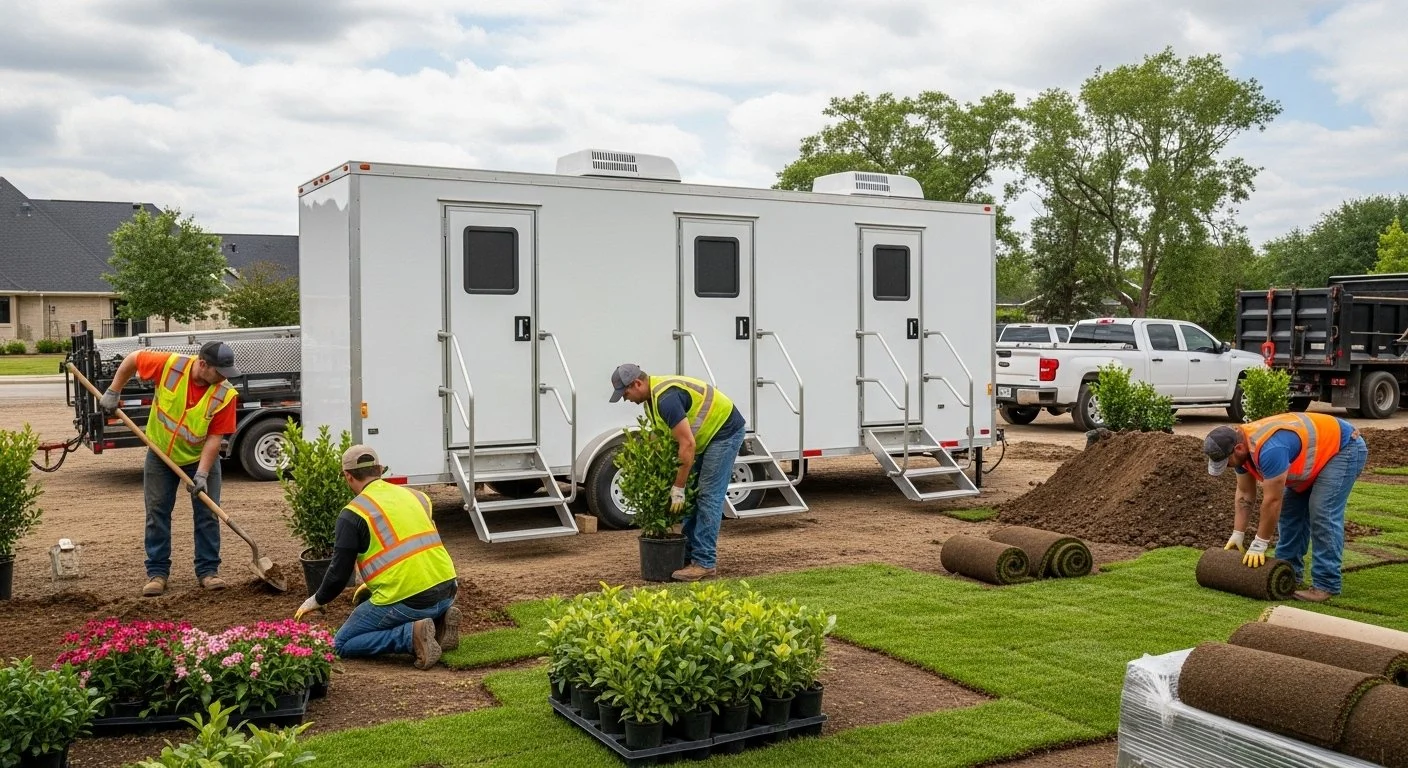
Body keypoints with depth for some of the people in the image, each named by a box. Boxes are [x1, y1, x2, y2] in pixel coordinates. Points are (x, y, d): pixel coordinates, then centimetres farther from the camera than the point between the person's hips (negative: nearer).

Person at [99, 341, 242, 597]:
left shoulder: (225, 394, -24)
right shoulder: (169, 365, -25)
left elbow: (214, 437, -21)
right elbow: (132, 359, -7)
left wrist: (202, 473, -27)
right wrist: (113, 392, -7)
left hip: (201, 458, 0)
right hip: (161, 454, 1)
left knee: (207, 514, -2)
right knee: (157, 513, 3)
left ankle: (208, 570, 8)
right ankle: (157, 572, 11)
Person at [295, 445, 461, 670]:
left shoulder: (353, 514, -2)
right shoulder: (415, 496, 15)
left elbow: (339, 572, 0)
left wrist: (317, 600, 21)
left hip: (408, 599, -7)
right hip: (447, 591, 7)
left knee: (342, 644, 12)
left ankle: (413, 636, -11)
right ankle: (439, 620, 9)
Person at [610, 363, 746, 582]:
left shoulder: (666, 398, -29)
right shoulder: (652, 396, 3)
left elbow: (687, 444, -30)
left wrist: (678, 488, -25)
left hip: (725, 431, -10)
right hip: (708, 435, 10)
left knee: (709, 496, -12)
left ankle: (705, 562, -10)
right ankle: (688, 552, 16)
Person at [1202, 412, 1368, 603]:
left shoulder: (1269, 448, -37)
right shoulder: (1241, 444, -8)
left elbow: (1273, 500, -31)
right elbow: (1244, 493, 2)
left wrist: (1259, 545, -22)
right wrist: (1237, 535, 0)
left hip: (1344, 447, -10)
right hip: (1318, 452, 10)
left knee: (1322, 513, -17)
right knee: (1290, 509, 6)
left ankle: (1326, 584, -13)